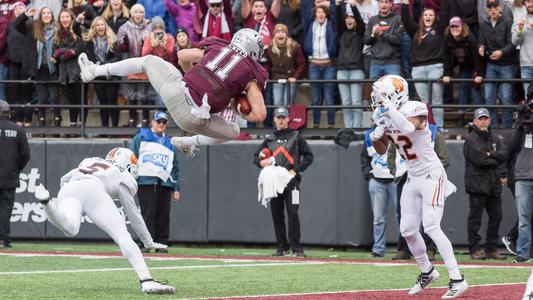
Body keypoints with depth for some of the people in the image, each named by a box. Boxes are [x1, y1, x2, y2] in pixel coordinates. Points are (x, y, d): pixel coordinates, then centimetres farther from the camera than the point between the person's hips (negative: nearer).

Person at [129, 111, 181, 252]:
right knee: (148, 213, -11)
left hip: (164, 183, 4)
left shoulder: (170, 143, 24)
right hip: (145, 181, -4)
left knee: (163, 215, -1)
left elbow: (175, 167, 21)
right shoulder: (141, 137, 12)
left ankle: (161, 244, 3)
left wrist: (176, 188, 13)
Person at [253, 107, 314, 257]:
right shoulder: (269, 139, 17)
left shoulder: (295, 137, 6)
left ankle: (296, 248, -11)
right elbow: (256, 156, 19)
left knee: (292, 214, -12)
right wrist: (261, 162, -6)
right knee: (277, 215, 5)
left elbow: (308, 156, 4)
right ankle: (282, 247, 12)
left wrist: (296, 170, -8)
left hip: (291, 182, -4)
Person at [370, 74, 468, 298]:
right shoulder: (385, 117, 4)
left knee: (431, 226, -19)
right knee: (408, 230, 7)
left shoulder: (415, 109, -17)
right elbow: (382, 150, 14)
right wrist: (376, 138, -7)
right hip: (412, 178, 8)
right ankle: (427, 272, 28)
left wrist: (389, 108, -35)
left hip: (431, 176, -8)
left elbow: (408, 128, -40)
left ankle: (457, 279, -19)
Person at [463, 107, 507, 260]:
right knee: (475, 217, -4)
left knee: (496, 217, 7)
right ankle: (474, 249, 0)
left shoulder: (495, 138, 16)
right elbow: (479, 160, -15)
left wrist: (490, 155, -12)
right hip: (477, 183, -7)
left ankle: (491, 249, 14)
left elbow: (503, 155, 3)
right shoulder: (471, 139, -5)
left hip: (494, 184, 7)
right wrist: (495, 161, -2)